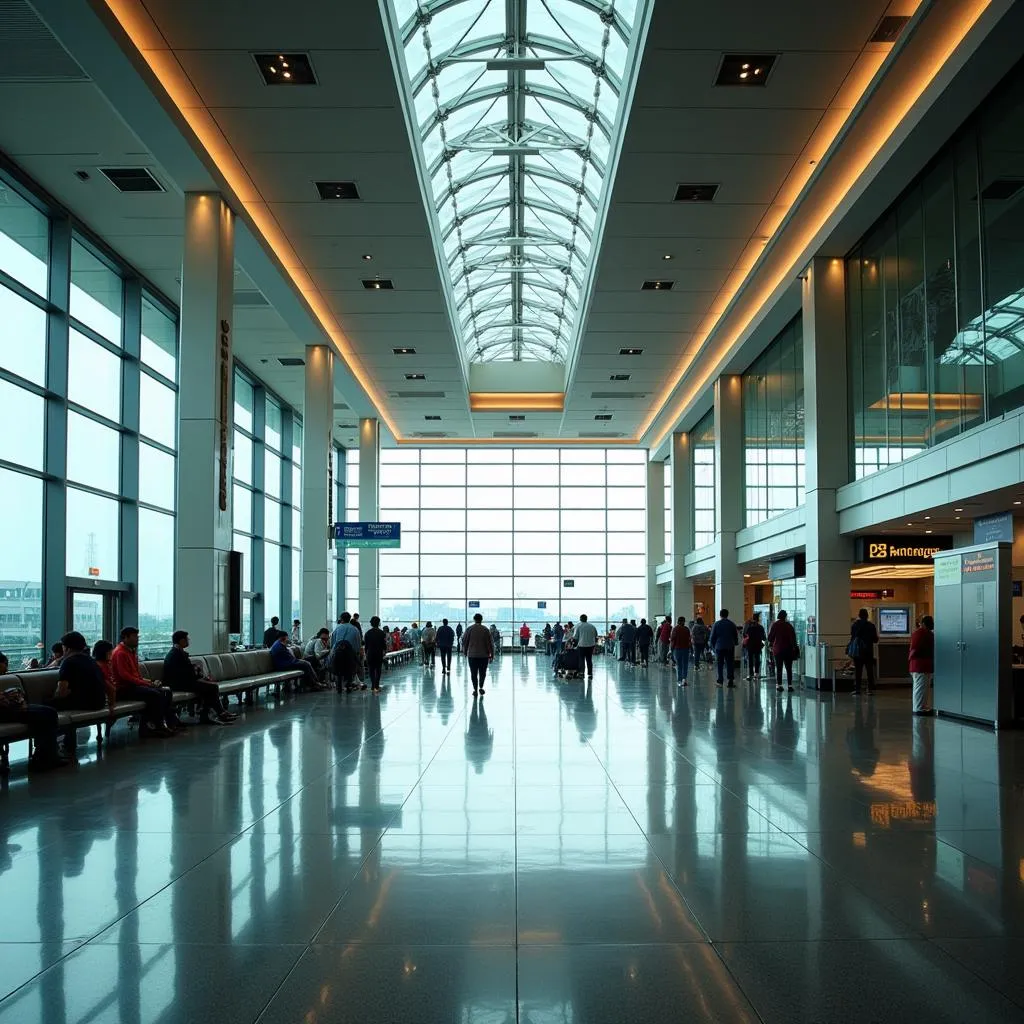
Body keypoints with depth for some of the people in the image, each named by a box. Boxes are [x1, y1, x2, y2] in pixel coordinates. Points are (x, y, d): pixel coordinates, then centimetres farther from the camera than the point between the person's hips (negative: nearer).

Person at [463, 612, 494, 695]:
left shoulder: (469, 629, -1)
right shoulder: (485, 629, -2)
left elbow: (464, 641, 4)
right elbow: (490, 643, -2)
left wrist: (465, 651, 18)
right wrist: (491, 654, 3)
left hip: (472, 655, 0)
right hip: (484, 655, 0)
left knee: (473, 673, 5)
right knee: (482, 672, 14)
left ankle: (475, 689, 2)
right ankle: (481, 687, 10)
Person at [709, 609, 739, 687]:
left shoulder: (716, 624, -3)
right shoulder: (732, 624, 3)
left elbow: (712, 637, 1)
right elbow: (736, 636, 11)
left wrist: (713, 646, 13)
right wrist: (735, 643, 24)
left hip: (719, 647, -1)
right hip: (730, 647, 1)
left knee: (720, 664, 6)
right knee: (730, 664, 3)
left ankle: (720, 681, 5)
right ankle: (730, 681, -1)